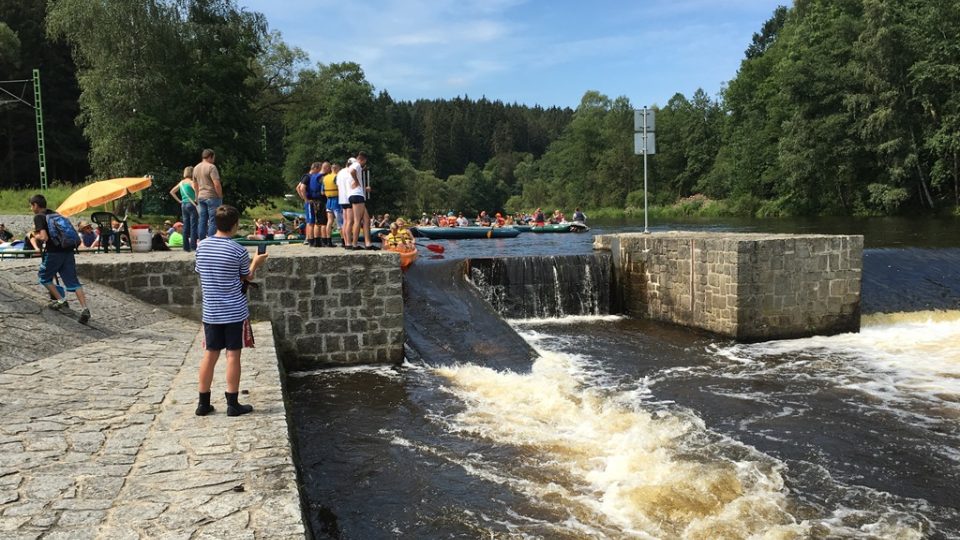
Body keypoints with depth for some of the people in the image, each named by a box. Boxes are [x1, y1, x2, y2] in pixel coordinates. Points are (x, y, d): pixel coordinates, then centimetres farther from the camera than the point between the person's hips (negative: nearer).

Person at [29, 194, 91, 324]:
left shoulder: (39, 217, -5)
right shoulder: (55, 214, 17)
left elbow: (44, 237, -17)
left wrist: (35, 235, 4)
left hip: (53, 252, -6)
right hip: (68, 251, 6)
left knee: (44, 277, 19)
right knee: (73, 281, 1)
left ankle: (61, 301, 15)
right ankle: (84, 308, -11)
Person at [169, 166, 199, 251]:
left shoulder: (181, 182, 13)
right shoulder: (191, 182, -8)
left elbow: (172, 192, 18)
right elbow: (196, 190, -27)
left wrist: (179, 200, 16)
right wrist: (196, 199, -14)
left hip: (183, 205, 7)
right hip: (191, 205, -7)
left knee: (185, 227, 8)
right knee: (193, 226, -5)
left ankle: (186, 247, 10)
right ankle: (193, 246, -9)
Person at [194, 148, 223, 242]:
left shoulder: (196, 167, 14)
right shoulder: (211, 167, -12)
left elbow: (195, 185, 20)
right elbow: (217, 184, -20)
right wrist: (220, 196, -10)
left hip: (201, 197, 8)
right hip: (212, 196, -8)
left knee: (202, 220, 10)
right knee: (213, 220, -5)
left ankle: (201, 241, 12)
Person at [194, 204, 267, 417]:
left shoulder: (202, 246, 2)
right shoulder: (237, 250, -12)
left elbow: (201, 279, 10)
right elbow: (247, 278, 0)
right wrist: (255, 263, 15)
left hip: (210, 310, 4)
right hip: (234, 310, -4)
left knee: (210, 355, 10)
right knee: (233, 355, 2)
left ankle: (203, 403, 16)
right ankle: (232, 404, 7)